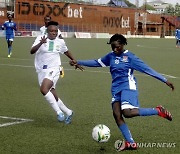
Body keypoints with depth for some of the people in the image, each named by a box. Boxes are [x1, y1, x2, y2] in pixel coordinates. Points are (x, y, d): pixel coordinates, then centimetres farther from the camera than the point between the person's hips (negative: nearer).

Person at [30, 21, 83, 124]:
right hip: (42, 71, 2)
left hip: (53, 70, -2)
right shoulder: (40, 39, -5)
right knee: (52, 96, 8)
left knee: (44, 89, -29)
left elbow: (66, 52, 24)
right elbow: (32, 51, -21)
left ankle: (59, 112, -21)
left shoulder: (60, 42, 3)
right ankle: (68, 113, 27)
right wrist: (41, 43, -37)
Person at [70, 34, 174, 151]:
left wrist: (165, 80, -11)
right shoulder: (111, 56, 10)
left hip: (128, 87, -7)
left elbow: (147, 69, -9)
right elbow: (97, 62, 20)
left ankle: (158, 111, -10)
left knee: (127, 112, -26)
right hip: (116, 88, 7)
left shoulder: (130, 57, -7)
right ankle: (131, 143, 3)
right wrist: (79, 62, 17)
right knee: (117, 114, -5)